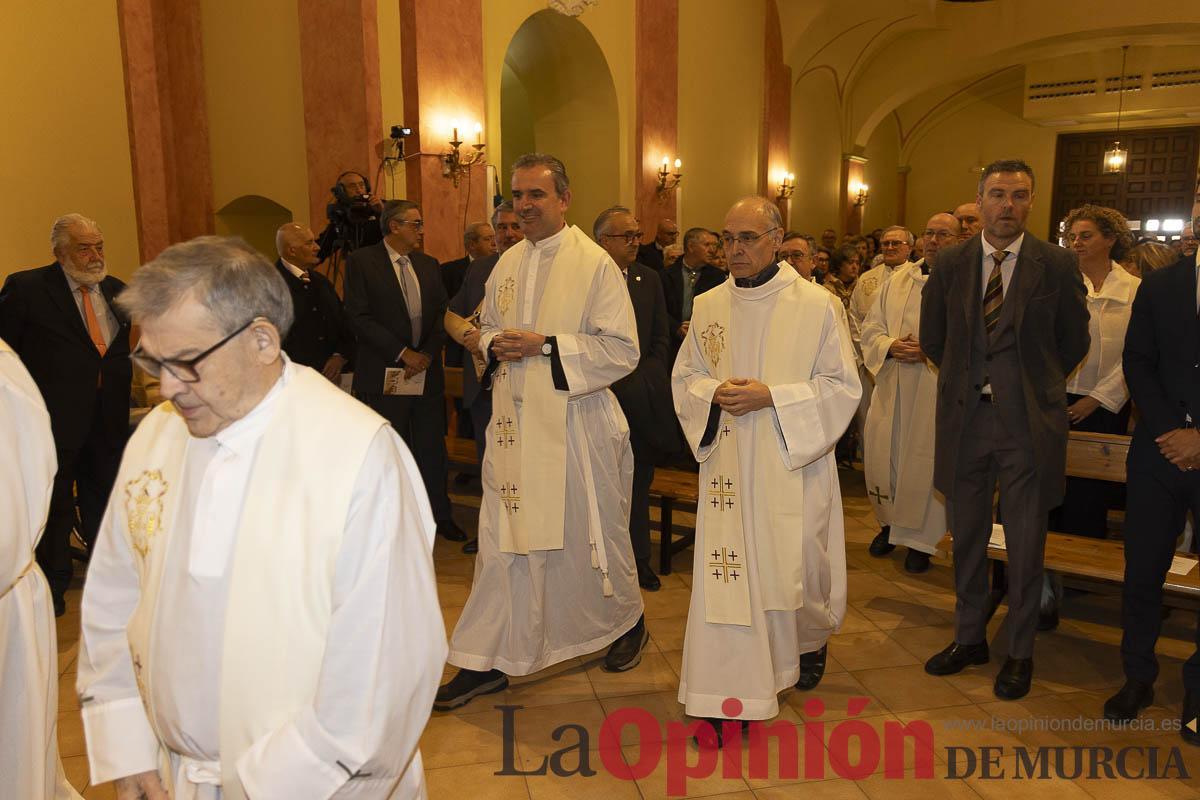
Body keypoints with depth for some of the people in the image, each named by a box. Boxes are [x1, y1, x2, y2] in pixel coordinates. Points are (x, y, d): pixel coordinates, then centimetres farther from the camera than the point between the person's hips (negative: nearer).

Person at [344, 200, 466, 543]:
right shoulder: (361, 261, -4)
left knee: (432, 449, 11)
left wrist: (428, 353, -6)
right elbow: (359, 318, -11)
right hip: (383, 376, -4)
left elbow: (442, 313, 10)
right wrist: (402, 353, -15)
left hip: (427, 373, 5)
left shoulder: (429, 265, 12)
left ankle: (440, 515, 25)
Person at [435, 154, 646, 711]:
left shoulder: (595, 264, -9)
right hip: (514, 425, 5)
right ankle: (486, 662, 16)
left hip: (576, 425, -5)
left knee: (592, 533, 10)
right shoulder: (507, 265, 10)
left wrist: (546, 346, -20)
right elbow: (487, 328, 21)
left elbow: (622, 350, -13)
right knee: (502, 540, 6)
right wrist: (495, 347, -3)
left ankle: (627, 621, 37)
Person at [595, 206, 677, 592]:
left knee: (639, 485, 11)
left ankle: (639, 561, 22)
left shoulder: (650, 279, 11)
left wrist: (644, 382, 0)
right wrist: (611, 385, -9)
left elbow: (661, 337, 12)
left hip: (642, 398, 4)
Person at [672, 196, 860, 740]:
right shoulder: (707, 306, 5)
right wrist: (715, 394, -11)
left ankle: (811, 640, 44)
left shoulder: (818, 306, -5)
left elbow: (843, 385, -4)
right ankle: (729, 698, 10)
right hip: (726, 464, 2)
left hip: (791, 462, -2)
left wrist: (771, 397, -17)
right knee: (726, 570, -1)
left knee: (796, 565, 9)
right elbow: (684, 378, 11)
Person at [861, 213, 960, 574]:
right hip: (891, 387, 4)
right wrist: (891, 346, -9)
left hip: (937, 392, -4)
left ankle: (920, 537, 19)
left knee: (925, 461, 2)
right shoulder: (898, 279, 11)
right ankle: (890, 522, 30)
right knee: (881, 454, 8)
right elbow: (871, 327, 10)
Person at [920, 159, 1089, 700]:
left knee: (1025, 544, 6)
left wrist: (1034, 388, 8)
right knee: (966, 536, 13)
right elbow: (932, 337, 13)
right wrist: (967, 382, 10)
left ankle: (1021, 652, 23)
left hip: (1029, 423, -2)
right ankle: (969, 638, 30)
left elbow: (1073, 342, 7)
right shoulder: (951, 263, 2)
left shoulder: (1057, 265, -4)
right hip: (964, 419, 3)